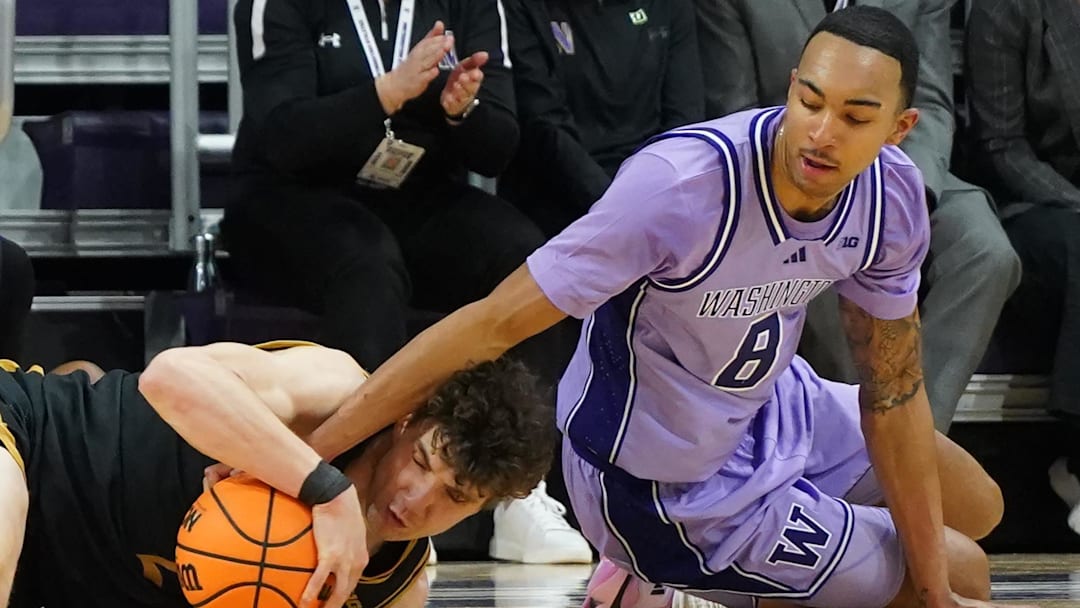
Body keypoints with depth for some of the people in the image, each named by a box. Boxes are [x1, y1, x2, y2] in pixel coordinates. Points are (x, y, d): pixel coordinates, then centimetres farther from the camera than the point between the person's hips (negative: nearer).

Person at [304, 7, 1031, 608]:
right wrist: (307, 455, -37)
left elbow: (893, 396, -5)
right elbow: (494, 325, -36)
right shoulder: (682, 183, -38)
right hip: (676, 492, -7)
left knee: (977, 509, 25)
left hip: (769, 410, 7)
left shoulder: (892, 197, -17)